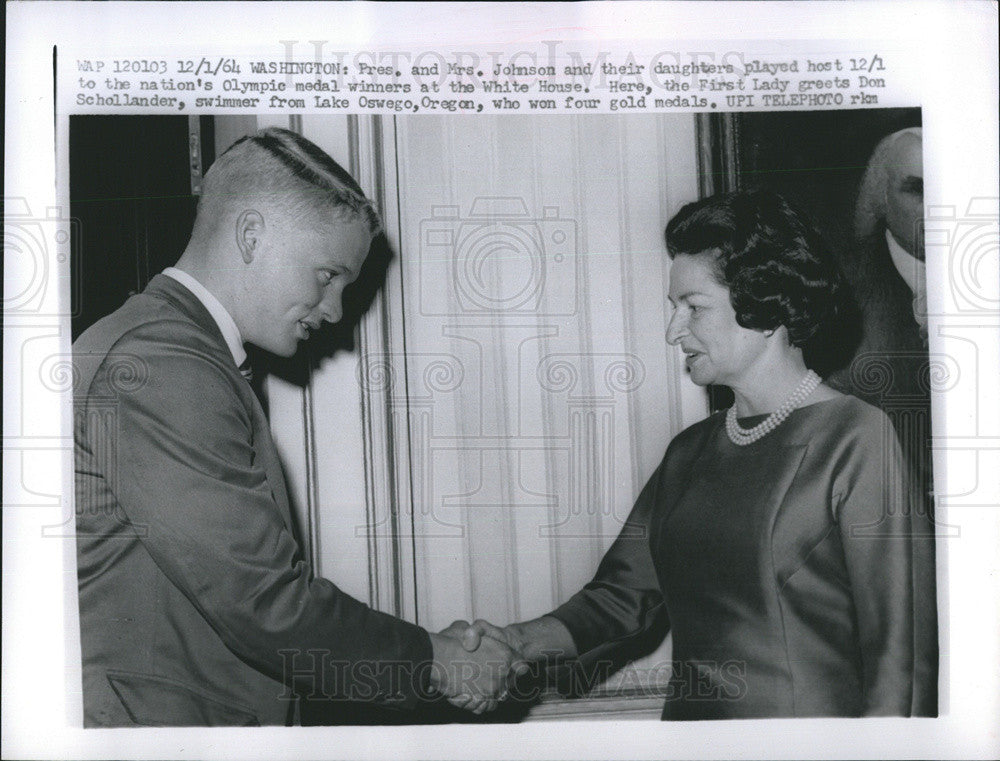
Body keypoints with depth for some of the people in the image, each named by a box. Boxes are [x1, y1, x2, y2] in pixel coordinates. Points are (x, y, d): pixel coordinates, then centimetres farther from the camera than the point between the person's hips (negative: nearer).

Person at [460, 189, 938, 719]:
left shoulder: (854, 440, -8)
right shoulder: (689, 452, 11)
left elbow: (900, 646, -11)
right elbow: (627, 589, 9)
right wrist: (529, 640, -6)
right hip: (688, 715, 5)